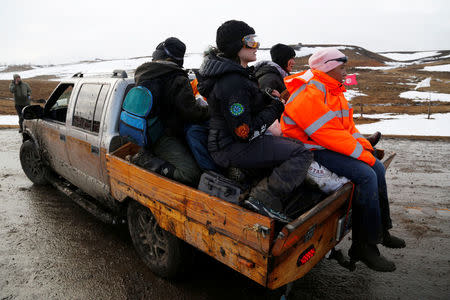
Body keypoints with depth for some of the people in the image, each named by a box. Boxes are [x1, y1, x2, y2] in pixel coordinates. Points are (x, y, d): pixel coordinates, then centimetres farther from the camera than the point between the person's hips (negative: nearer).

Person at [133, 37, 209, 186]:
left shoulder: (141, 75, 11)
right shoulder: (179, 80, -13)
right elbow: (191, 112, -17)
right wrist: (209, 111, 2)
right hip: (163, 138, -9)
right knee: (192, 174, -16)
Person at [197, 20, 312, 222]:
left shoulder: (233, 71, 10)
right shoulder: (232, 84, -23)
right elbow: (245, 133, -24)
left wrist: (269, 98, 4)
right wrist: (275, 108, -11)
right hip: (232, 150, -11)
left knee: (291, 144, 21)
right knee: (301, 154, -15)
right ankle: (265, 198, -20)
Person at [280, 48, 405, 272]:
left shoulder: (332, 90, 16)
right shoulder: (309, 93, -19)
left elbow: (347, 123, 16)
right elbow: (327, 132, -25)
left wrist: (363, 144, -1)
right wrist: (361, 154, -19)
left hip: (330, 146, 11)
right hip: (311, 150, -10)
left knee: (378, 168, 5)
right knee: (366, 175, -22)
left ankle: (381, 230, 20)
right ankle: (363, 246, -10)